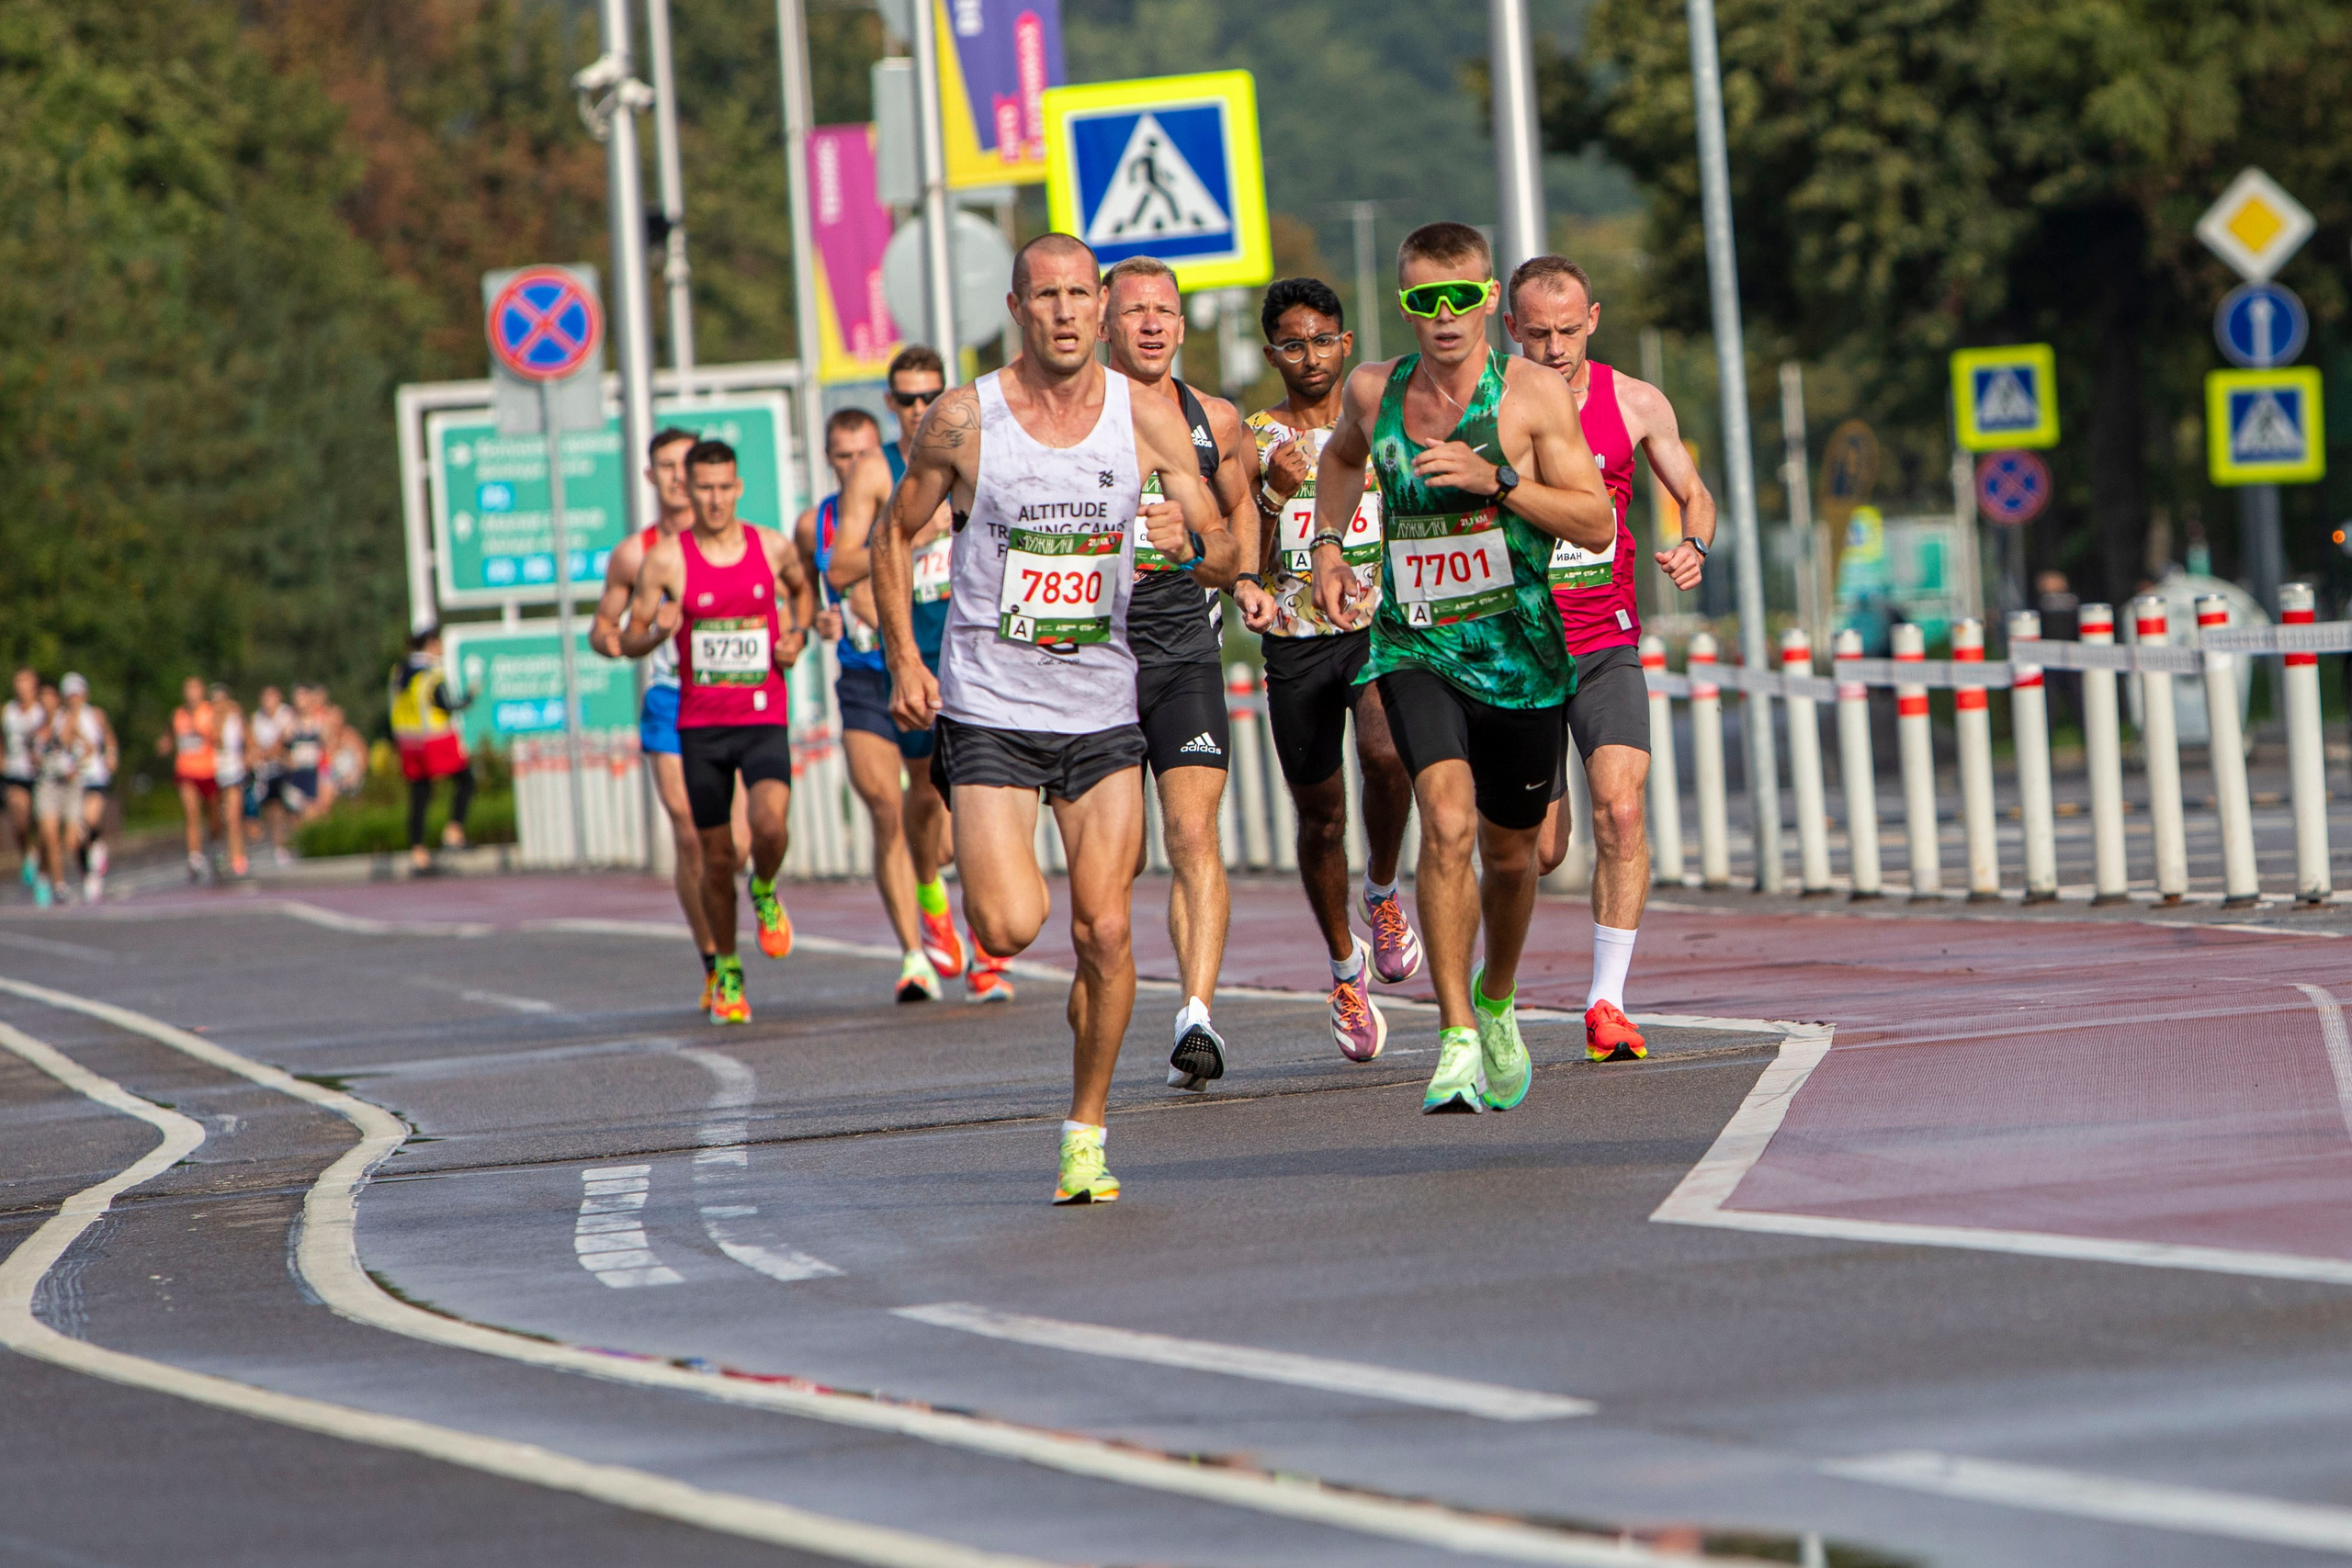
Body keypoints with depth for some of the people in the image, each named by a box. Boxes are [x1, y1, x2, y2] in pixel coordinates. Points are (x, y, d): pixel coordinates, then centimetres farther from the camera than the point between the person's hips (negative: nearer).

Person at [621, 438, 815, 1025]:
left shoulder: (773, 547, 2)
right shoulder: (665, 558, -3)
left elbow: (802, 588, 25)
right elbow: (628, 641, 3)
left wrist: (797, 632, 5)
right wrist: (658, 630, -20)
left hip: (764, 718, 0)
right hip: (700, 723, 0)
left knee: (769, 826, -24)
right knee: (717, 858, 3)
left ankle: (765, 892, 10)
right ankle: (726, 971, 23)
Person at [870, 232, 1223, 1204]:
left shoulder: (1146, 418, -1)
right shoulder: (963, 420, -5)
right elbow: (896, 537, 8)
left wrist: (1189, 539, -22)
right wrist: (903, 660, -3)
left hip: (1102, 712, 2)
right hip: (987, 710, -2)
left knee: (1104, 933, -5)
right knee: (1008, 927, -15)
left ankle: (1086, 1129, 11)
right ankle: (985, 861, 22)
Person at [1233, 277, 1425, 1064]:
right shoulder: (1254, 441, 3)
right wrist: (1273, 493, -18)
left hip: (1382, 627, 0)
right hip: (1296, 643, 1)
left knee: (1386, 752, -29)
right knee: (1320, 817, 7)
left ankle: (1382, 893, -1)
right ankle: (1345, 968, 29)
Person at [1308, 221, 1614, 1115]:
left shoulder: (1532, 394, -8)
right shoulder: (1373, 393, 1)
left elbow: (1597, 523, -10)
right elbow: (1341, 457, 26)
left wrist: (1496, 480, -21)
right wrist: (1328, 543, 11)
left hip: (1518, 654, 0)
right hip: (1414, 648, 0)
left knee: (1508, 852, 14)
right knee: (1448, 822, -23)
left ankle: (1497, 1001, 44)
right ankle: (1457, 1040, -20)